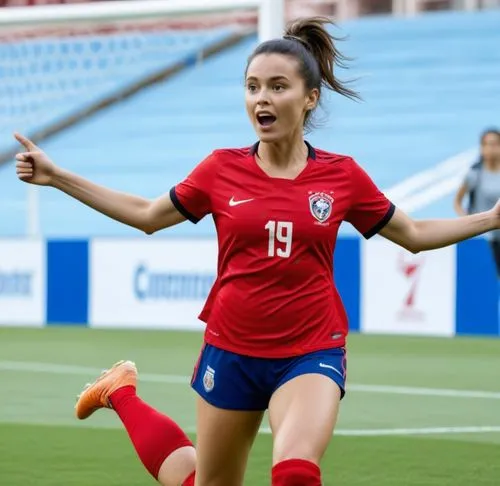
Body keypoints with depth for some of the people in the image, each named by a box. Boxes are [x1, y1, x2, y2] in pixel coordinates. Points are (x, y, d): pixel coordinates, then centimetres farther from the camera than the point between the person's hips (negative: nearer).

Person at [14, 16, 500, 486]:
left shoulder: (342, 175, -4)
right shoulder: (222, 169, -4)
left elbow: (414, 235, 10)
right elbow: (148, 216, 10)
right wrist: (57, 177, 6)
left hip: (311, 354, -1)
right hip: (231, 350, 1)